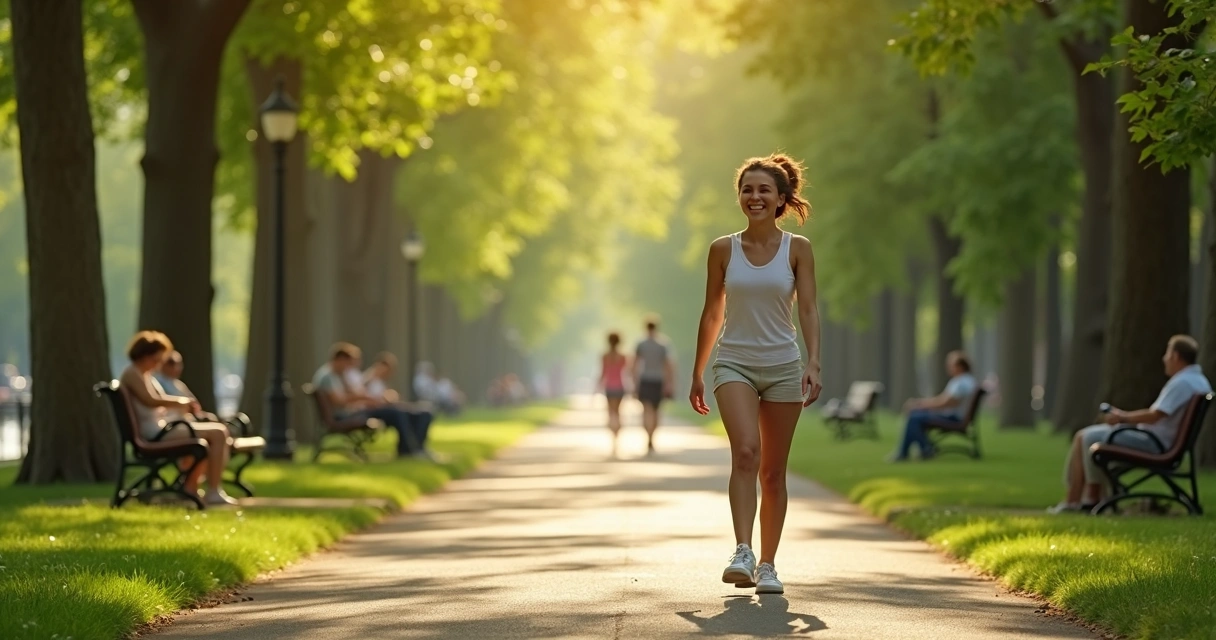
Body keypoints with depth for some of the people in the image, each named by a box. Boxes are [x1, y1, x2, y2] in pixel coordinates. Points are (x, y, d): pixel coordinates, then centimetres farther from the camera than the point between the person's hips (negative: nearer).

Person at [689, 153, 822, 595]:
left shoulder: (798, 249, 1)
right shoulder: (723, 250, 3)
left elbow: (808, 310, -4)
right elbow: (712, 314, 9)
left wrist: (813, 364, -18)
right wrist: (697, 375, 11)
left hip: (783, 367, 1)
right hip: (735, 364, -1)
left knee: (774, 471, 6)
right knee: (746, 452, -23)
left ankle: (767, 565, 14)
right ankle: (742, 553, -29)